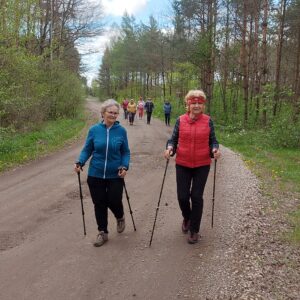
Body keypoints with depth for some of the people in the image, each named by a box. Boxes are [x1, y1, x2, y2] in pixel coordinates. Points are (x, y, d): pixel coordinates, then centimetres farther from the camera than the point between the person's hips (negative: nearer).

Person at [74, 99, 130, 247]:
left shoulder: (121, 131, -6)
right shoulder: (94, 130, -5)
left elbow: (126, 152, 1)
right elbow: (87, 150, 2)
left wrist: (125, 166, -15)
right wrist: (80, 162, -14)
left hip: (115, 175, -1)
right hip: (96, 175, 1)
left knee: (114, 201, 2)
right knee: (99, 204, 8)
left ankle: (120, 217, 38)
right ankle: (102, 233, 26)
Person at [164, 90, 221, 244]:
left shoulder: (208, 121, -2)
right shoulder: (180, 120, -2)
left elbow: (213, 140, 3)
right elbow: (173, 139, 4)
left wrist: (215, 150, -17)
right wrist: (169, 148, -16)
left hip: (202, 165, -1)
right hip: (183, 165, 1)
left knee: (196, 197, 2)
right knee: (182, 196, 3)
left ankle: (194, 230, 19)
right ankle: (187, 218, 37)